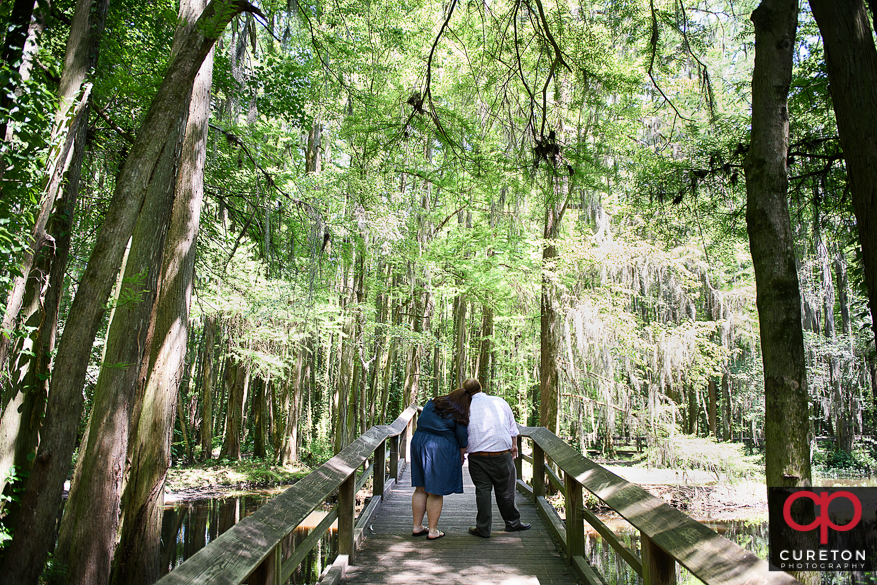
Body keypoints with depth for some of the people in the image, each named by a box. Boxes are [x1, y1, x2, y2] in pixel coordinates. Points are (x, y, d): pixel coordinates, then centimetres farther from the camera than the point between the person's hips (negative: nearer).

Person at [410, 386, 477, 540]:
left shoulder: (431, 403, 8)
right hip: (441, 451, -6)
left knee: (421, 489, 13)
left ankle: (417, 527, 21)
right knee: (436, 492, 3)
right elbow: (462, 441, -1)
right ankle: (433, 530, 11)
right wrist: (460, 458, 13)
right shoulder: (459, 417, -8)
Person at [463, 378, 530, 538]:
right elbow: (512, 428, 13)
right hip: (502, 454, 1)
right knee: (505, 490, 12)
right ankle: (512, 522, 27)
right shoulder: (500, 401, 6)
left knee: (482, 490, 6)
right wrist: (514, 446, 25)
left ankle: (483, 529, 11)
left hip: (477, 455, -1)